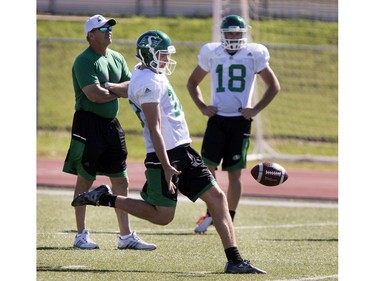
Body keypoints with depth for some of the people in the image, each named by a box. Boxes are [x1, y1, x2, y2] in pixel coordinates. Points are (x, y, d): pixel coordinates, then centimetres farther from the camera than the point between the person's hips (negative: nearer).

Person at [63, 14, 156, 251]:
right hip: (89, 123, -8)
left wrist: (110, 86, -14)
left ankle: (126, 236, 11)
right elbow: (94, 94, -21)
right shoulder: (84, 61, -12)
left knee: (121, 182, 7)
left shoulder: (117, 58, 13)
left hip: (111, 124, 8)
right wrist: (121, 92, -5)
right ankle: (82, 235, 6)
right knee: (85, 180, -1)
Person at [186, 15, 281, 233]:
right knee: (208, 167, -6)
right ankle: (210, 214, 10)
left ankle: (229, 219, 10)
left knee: (234, 173, 1)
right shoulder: (211, 54, 4)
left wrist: (256, 109, -3)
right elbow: (193, 83, 18)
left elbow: (274, 86, 6)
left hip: (240, 120, -2)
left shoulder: (254, 55, -2)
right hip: (217, 118, 2)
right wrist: (202, 107, 4)